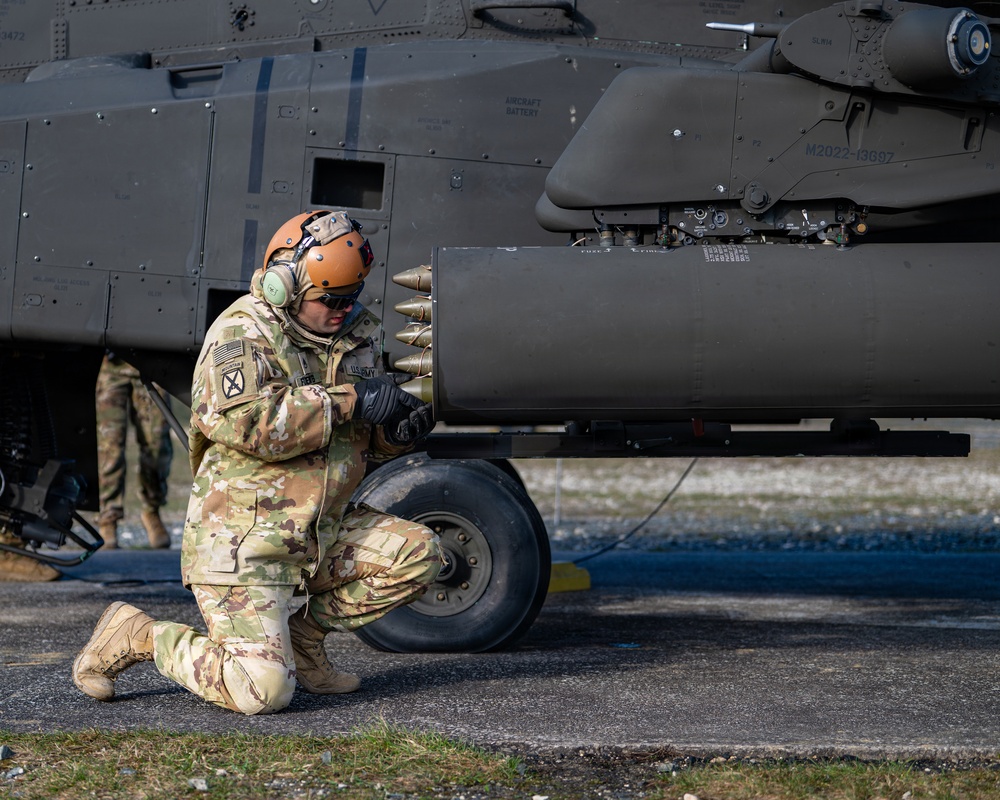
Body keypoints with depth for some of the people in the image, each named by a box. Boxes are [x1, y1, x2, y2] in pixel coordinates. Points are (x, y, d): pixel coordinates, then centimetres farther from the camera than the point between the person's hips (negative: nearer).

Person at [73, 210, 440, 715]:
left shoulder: (352, 335, 11)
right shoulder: (242, 333, -12)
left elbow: (367, 439, 18)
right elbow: (247, 421, -30)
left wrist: (399, 430, -7)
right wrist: (348, 401, -25)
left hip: (322, 533, 8)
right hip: (244, 541, -8)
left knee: (419, 555, -3)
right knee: (263, 691, -17)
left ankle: (302, 629, 11)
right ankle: (136, 636, 6)